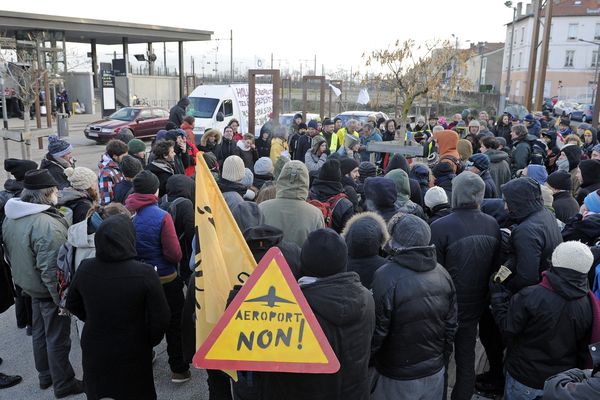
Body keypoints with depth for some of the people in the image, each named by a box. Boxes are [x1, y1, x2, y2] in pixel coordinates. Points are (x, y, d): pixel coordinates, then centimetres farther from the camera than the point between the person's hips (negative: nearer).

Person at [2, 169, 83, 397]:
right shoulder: (46, 224, -31)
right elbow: (51, 269, -30)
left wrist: (22, 278, 21)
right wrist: (62, 299, -22)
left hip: (30, 285, 9)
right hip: (50, 290, -9)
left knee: (40, 333, 24)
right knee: (58, 338, 8)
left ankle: (45, 376, 42)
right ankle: (63, 385, 24)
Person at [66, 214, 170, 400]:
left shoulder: (84, 269, -15)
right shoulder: (145, 273, -28)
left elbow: (72, 305, 4)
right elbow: (160, 318, -20)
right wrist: (149, 342, 0)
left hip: (94, 352, 3)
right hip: (131, 355, -3)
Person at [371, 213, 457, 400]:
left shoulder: (386, 277, -24)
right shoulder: (442, 273, -4)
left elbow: (375, 334, -20)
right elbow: (451, 326, 4)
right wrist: (442, 360, 17)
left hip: (398, 379, -5)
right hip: (435, 374, 5)